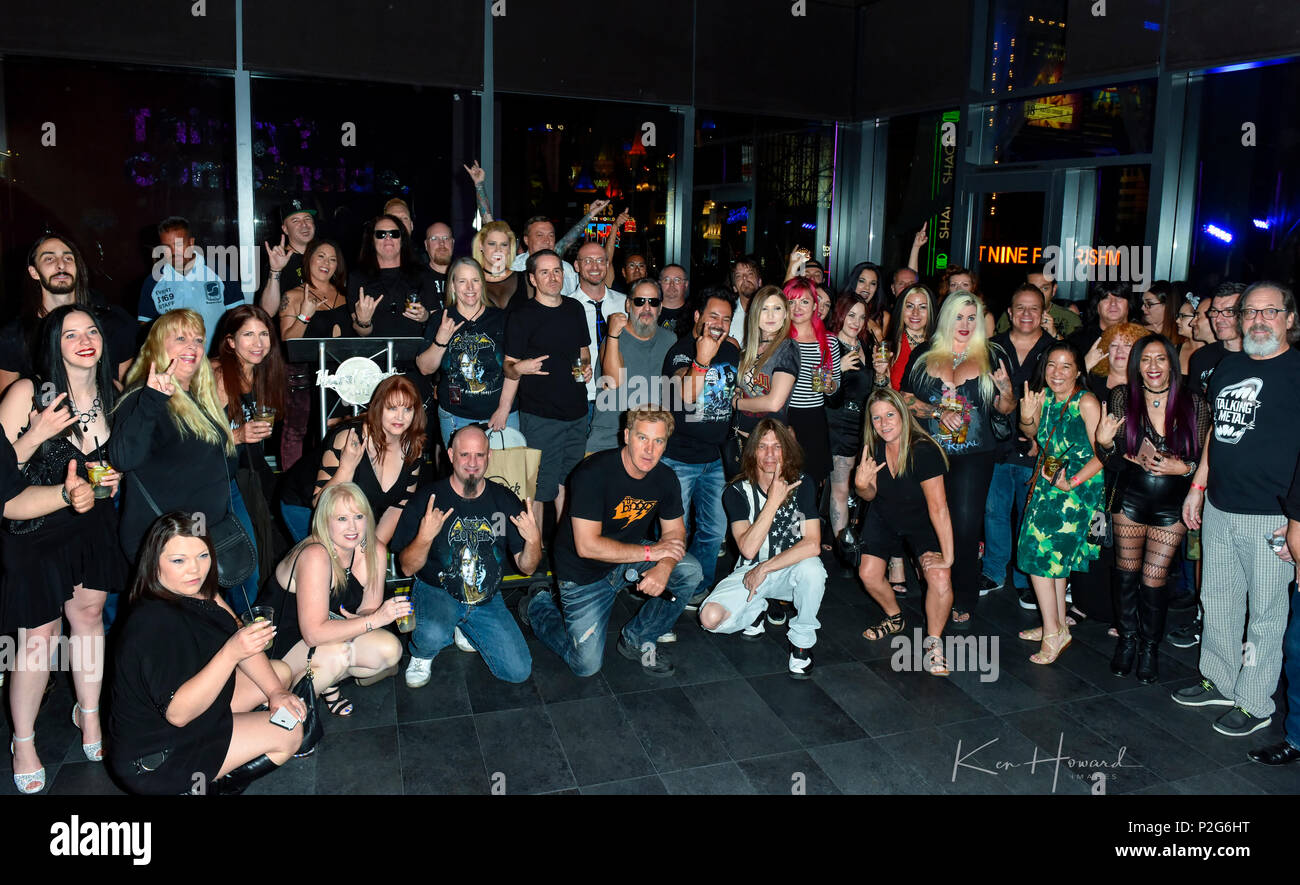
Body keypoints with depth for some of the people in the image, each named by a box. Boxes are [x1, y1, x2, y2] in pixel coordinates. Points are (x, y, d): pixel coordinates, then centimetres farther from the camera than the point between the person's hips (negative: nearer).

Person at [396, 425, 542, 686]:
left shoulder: (505, 500, -1)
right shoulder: (428, 499, -9)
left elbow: (527, 568, 1)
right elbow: (408, 568, -9)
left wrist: (534, 540, -20)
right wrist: (424, 537, -29)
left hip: (487, 599, 4)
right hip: (436, 593, -3)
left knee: (518, 671, -7)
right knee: (433, 635, -37)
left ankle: (465, 629, 20)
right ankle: (422, 655, 4)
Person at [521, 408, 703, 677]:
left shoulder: (664, 479, -9)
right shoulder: (595, 474, -28)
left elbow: (675, 531, -1)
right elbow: (587, 546, -30)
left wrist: (664, 567, -24)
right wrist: (650, 552, -27)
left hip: (631, 558, 5)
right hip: (585, 573, -5)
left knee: (691, 571, -18)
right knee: (587, 665, -4)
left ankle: (637, 639, 2)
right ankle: (538, 607, 23)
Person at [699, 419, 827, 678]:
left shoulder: (801, 484, -10)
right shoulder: (737, 491, -11)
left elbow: (812, 545, -20)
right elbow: (748, 549, -22)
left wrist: (764, 568, -22)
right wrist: (773, 501, -27)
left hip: (791, 570, 0)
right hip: (749, 572, 0)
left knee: (811, 567, -36)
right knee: (710, 618, -23)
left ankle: (801, 639, -9)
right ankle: (756, 609, 12)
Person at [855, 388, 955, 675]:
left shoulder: (924, 451, -31)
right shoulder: (873, 447, -13)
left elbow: (938, 508, -31)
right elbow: (870, 495, -1)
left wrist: (948, 556, -31)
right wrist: (862, 485, -26)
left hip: (922, 523, -5)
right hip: (884, 519, 5)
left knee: (940, 580, -23)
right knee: (868, 574, -4)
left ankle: (933, 643, 0)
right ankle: (895, 619, 27)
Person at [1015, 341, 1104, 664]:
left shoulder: (1086, 402, -16)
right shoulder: (1044, 396, 3)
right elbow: (1032, 434, 20)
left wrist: (1072, 482, -21)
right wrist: (1027, 418, -1)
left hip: (1077, 489, -7)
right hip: (1047, 486, 7)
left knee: (1040, 555, -8)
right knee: (1053, 557, 13)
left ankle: (1053, 631, 4)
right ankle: (1057, 626, 25)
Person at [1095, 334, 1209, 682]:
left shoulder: (1194, 404, -6)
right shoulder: (1122, 398, -5)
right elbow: (1111, 456, -1)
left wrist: (1184, 467, -17)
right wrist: (1104, 442, -21)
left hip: (1172, 506, -1)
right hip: (1130, 500, 1)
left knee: (1154, 580, 4)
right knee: (1126, 572, 10)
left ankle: (1150, 647, 25)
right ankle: (1127, 640, 29)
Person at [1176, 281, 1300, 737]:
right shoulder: (1227, 367, 11)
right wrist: (1198, 486, 17)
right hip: (1218, 509, 6)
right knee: (1217, 600, 16)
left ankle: (1255, 702, 19)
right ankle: (1219, 681, 33)